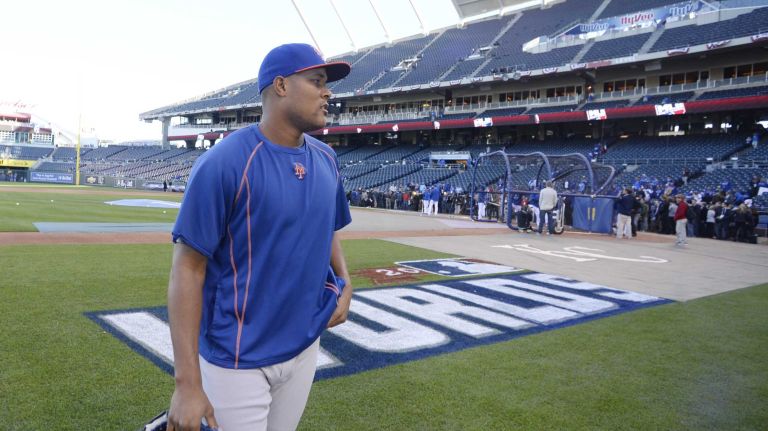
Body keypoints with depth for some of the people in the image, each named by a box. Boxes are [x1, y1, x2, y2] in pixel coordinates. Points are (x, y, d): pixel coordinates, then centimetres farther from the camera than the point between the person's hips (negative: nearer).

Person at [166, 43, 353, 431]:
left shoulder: (326, 159, 3)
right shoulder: (224, 163, -17)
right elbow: (188, 269, -17)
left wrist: (343, 282, -2)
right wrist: (187, 383, -20)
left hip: (305, 348, 7)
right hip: (238, 360, -6)